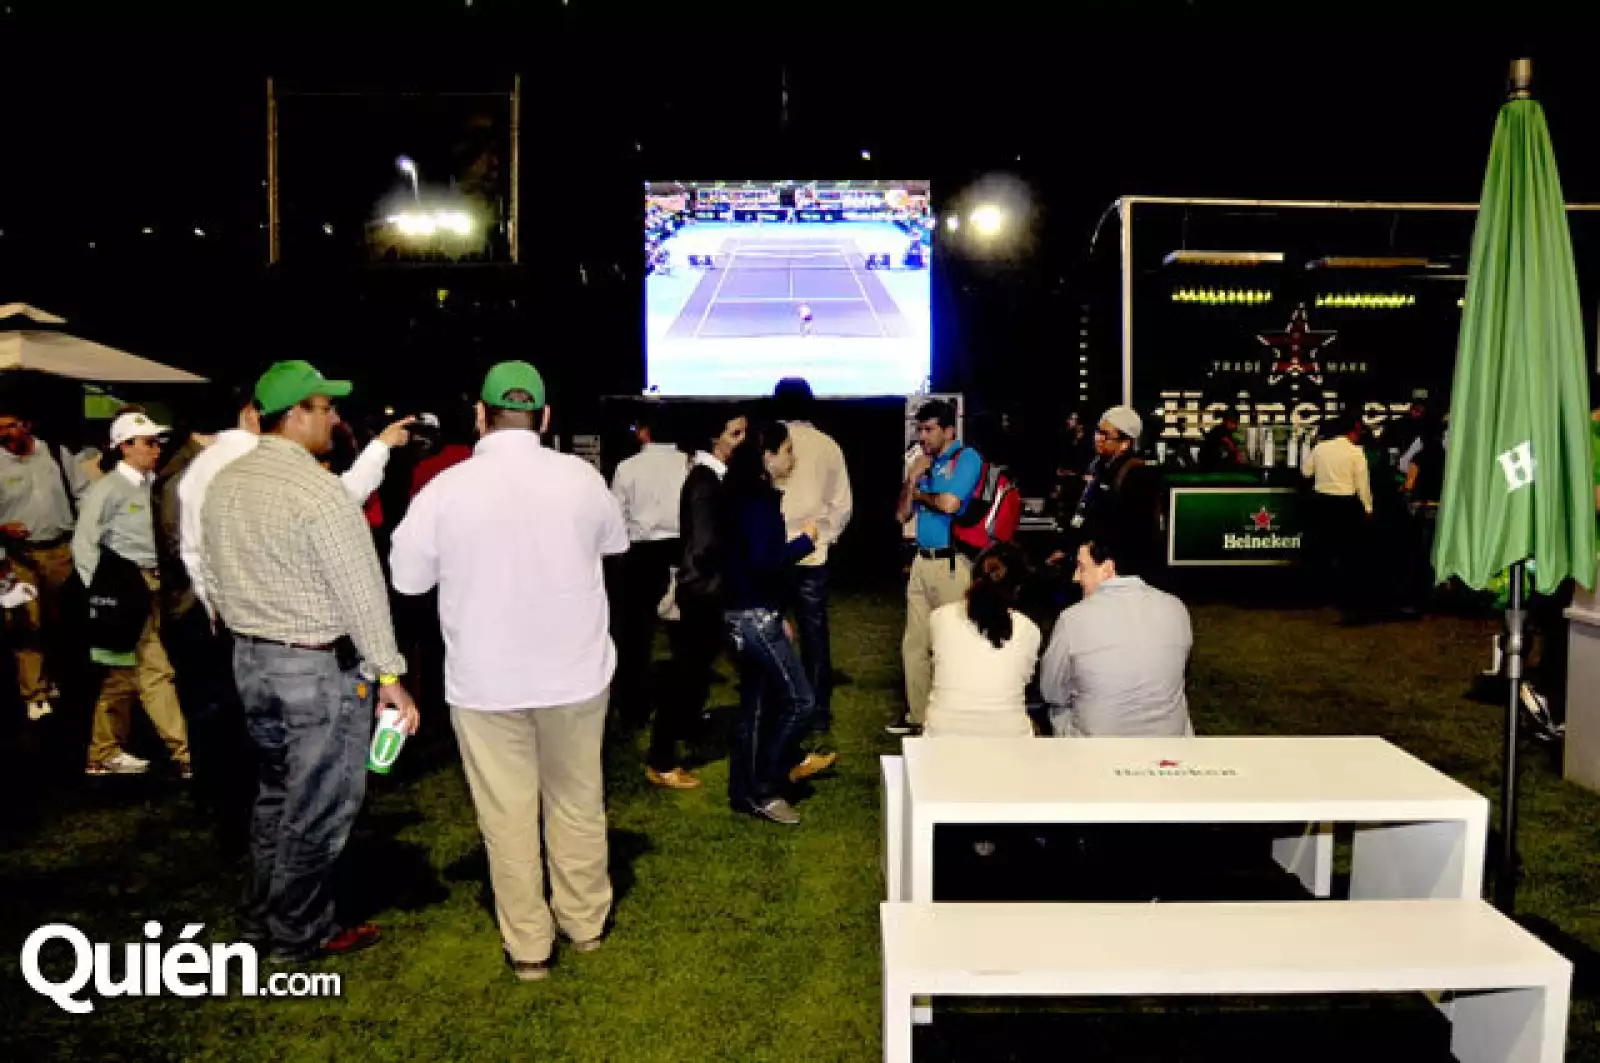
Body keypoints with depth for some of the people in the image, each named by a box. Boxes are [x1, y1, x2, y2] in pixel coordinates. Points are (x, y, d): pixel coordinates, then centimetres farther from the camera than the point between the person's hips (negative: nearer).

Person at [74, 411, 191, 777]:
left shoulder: (152, 485, 11)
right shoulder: (109, 488, -7)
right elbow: (84, 542, -9)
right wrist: (98, 593, -14)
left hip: (153, 587, 7)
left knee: (124, 673, 13)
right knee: (156, 671, -5)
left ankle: (105, 754, 23)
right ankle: (183, 753, -1)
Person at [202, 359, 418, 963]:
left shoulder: (223, 484, 5)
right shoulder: (318, 489, -20)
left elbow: (213, 579, 13)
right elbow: (362, 592, -19)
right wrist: (389, 674, -13)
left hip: (252, 660, 8)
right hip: (322, 667, -8)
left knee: (276, 793, 22)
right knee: (319, 806, 6)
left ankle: (262, 916, 36)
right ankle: (301, 934, 20)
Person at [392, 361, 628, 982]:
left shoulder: (445, 489, -12)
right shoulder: (580, 477, -8)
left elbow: (408, 577, -1)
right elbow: (616, 540, 10)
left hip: (484, 681, -1)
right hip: (575, 672, 2)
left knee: (507, 815, 10)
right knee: (577, 802, 17)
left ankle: (528, 946, 21)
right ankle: (585, 921, 32)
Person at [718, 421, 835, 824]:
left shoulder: (753, 497, 13)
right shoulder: (758, 501, -16)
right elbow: (762, 563, -24)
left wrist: (778, 616, 19)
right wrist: (805, 540, -12)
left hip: (750, 616, 10)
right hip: (755, 618, -10)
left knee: (754, 704, 14)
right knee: (799, 700, -4)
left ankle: (744, 792, 23)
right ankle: (763, 788, 4)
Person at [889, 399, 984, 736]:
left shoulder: (967, 458, -5)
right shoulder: (926, 462, 15)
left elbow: (949, 503, -19)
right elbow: (902, 513, 15)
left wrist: (920, 494, 0)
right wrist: (912, 478, 1)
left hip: (952, 562, -7)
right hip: (922, 561, 7)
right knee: (914, 643, 11)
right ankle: (918, 714, 21)